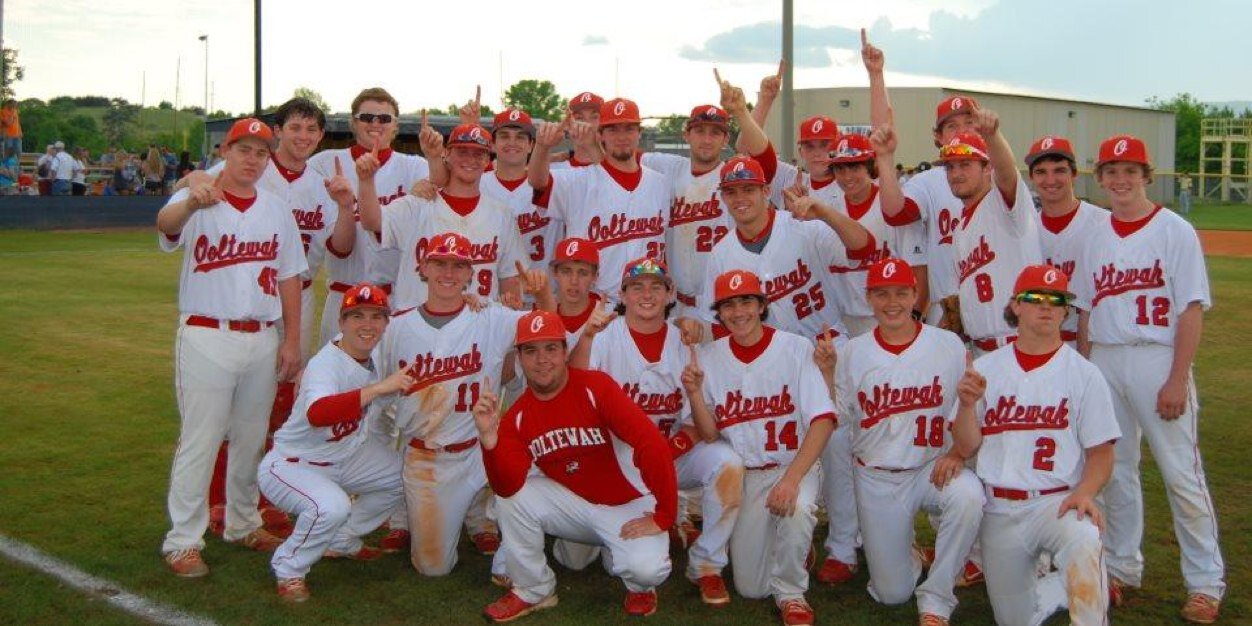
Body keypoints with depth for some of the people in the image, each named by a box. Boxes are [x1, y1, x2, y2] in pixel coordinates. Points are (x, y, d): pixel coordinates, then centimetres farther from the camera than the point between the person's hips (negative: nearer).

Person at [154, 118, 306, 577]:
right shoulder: (196, 203, -5)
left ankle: (243, 525, 30)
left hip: (262, 339, 5)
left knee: (252, 438, 15)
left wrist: (292, 340, 5)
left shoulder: (276, 211, 10)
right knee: (199, 441, -2)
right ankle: (183, 540, 8)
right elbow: (166, 223, -29)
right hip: (207, 337, -5)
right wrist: (192, 202, -52)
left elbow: (288, 277, 12)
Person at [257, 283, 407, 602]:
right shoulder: (325, 364, -28)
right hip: (291, 465, -8)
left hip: (346, 456, 8)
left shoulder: (379, 357, -6)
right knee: (332, 506, -35)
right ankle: (289, 570, -5)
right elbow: (317, 414, -49)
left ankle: (343, 541, 24)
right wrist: (378, 388, -54)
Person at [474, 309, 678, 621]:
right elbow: (508, 487, -18)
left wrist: (662, 517, -27)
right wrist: (489, 437, -35)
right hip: (573, 504, 4)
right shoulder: (516, 417, -5)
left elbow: (653, 445, -28)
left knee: (646, 568, -30)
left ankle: (640, 584, 11)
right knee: (511, 497, -18)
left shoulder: (596, 388, -21)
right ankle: (533, 592, 3)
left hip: (628, 506, -4)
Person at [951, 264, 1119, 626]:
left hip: (1057, 502, -3)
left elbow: (1101, 451, 0)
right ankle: (1088, 583, 33)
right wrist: (967, 403, -19)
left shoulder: (1083, 374, 0)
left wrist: (1084, 493, -20)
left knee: (1083, 540, -38)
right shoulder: (984, 369, 5)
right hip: (999, 512, 3)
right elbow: (965, 448, 1)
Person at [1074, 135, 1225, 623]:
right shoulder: (1095, 235, 11)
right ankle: (1121, 568, 25)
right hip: (1104, 360, 5)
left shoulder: (1175, 231, -4)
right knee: (1114, 470, 12)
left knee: (1182, 474, -2)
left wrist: (1177, 379, -15)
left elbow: (1192, 309, -8)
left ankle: (1206, 582, 10)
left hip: (1157, 359, -5)